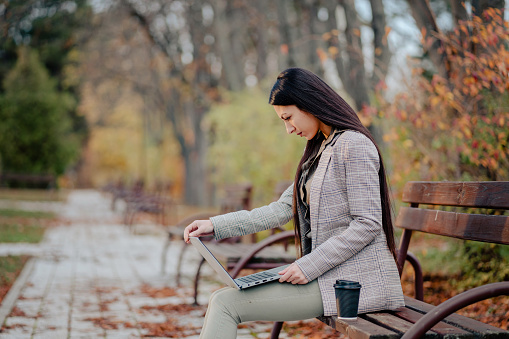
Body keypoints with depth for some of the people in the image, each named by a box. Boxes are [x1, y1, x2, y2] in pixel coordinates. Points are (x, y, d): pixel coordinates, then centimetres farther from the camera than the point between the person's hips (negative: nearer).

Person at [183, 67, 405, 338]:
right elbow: (282, 209, 16)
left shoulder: (354, 144, -11)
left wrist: (310, 265, -18)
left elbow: (367, 224, -16)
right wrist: (216, 225, 7)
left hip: (355, 279, -9)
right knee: (222, 299, 0)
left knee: (226, 303, -15)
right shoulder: (319, 150, 19)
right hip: (328, 273, 9)